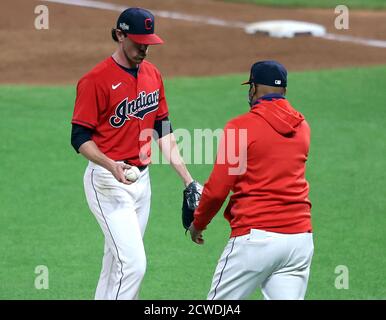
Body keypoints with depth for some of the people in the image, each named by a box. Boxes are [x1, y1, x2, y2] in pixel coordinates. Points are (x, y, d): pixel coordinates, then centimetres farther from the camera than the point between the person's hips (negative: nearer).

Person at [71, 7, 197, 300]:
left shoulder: (152, 75, 10)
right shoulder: (97, 80, -13)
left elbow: (163, 130, 15)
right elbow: (80, 137, -13)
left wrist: (187, 179, 10)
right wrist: (111, 165, -30)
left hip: (142, 179, 7)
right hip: (108, 182, -7)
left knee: (117, 266, 11)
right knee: (133, 263, -15)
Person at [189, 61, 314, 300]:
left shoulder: (241, 126, -6)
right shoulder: (302, 128, 12)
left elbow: (218, 188, -7)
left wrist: (198, 223, 9)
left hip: (257, 237, -5)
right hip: (301, 237, 5)